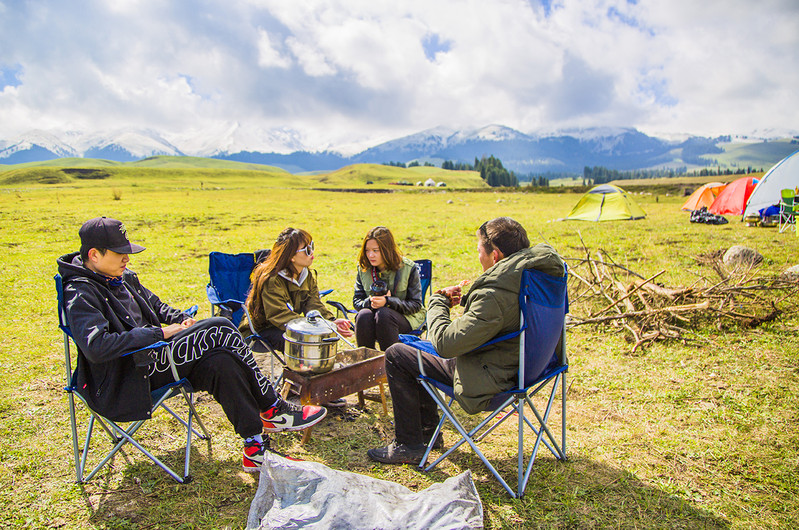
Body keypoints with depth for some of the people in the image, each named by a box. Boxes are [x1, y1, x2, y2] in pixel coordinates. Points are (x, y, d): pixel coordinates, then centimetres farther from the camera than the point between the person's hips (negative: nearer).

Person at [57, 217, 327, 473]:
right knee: (220, 330, -22)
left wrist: (181, 319, 4)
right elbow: (96, 347, -29)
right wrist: (160, 332, -24)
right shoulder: (80, 294, -15)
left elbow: (154, 304, 26)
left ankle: (255, 447, -13)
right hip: (123, 379, -8)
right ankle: (273, 410, -12)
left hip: (149, 357, 8)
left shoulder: (123, 276, 13)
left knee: (220, 361, -20)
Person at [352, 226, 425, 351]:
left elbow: (416, 305, -10)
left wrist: (387, 301, -23)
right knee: (363, 315, -30)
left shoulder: (408, 268, -9)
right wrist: (370, 302, -19)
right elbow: (356, 301, 5)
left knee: (383, 314, -34)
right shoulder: (363, 269, 2)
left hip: (406, 317, -3)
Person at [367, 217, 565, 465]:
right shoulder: (542, 270, -3)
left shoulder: (495, 295, -33)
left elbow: (446, 344, -28)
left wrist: (439, 301, -10)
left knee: (396, 355, -3)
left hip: (488, 377, -10)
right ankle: (427, 429, 35)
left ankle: (409, 446, 11)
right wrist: (467, 300, 2)